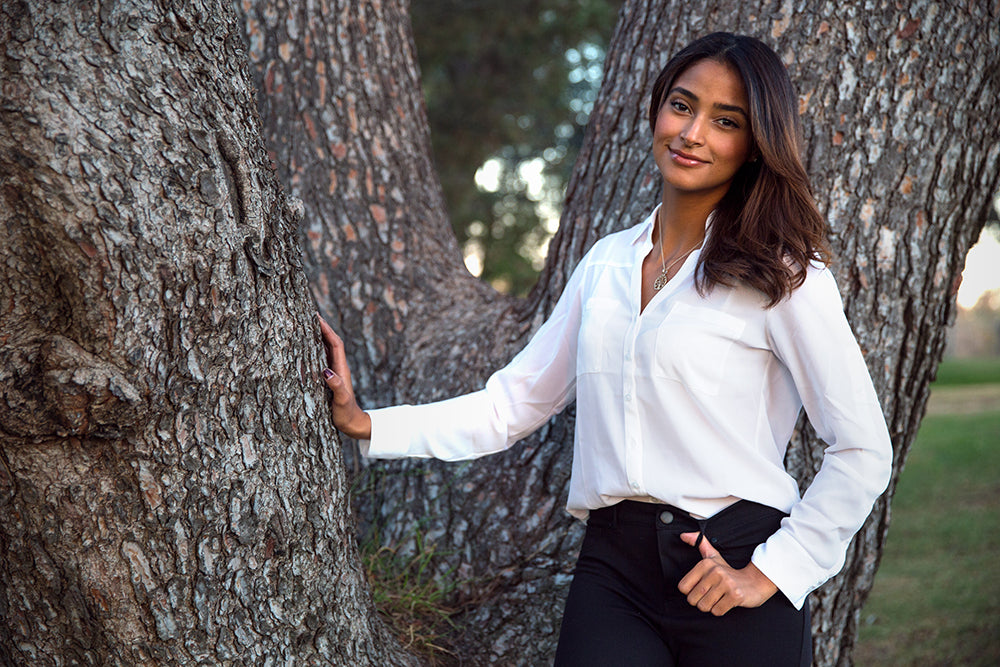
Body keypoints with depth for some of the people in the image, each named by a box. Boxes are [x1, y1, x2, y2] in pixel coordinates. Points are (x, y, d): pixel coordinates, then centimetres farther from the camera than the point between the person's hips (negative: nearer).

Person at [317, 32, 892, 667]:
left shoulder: (782, 274, -4)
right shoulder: (606, 263, 11)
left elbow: (864, 451, -4)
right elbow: (513, 403, 14)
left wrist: (772, 573, -8)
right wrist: (368, 425, 6)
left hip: (730, 566, -3)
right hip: (613, 570, 3)